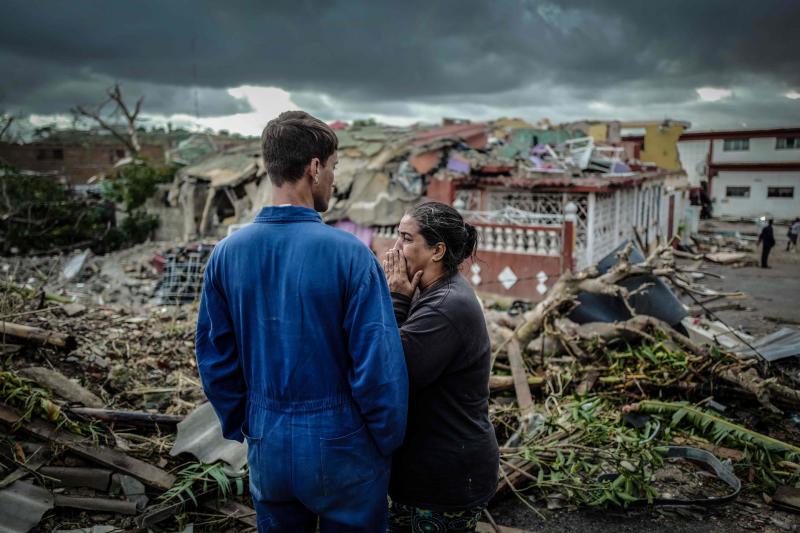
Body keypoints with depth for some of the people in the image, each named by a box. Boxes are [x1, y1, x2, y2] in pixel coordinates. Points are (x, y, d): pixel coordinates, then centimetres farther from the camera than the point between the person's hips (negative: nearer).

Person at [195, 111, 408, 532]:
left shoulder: (227, 253, -6)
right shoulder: (348, 253, -20)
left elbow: (215, 358, 1)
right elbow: (379, 368, -19)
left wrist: (241, 428, 15)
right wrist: (388, 443, -2)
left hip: (267, 447, 4)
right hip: (340, 448, -4)